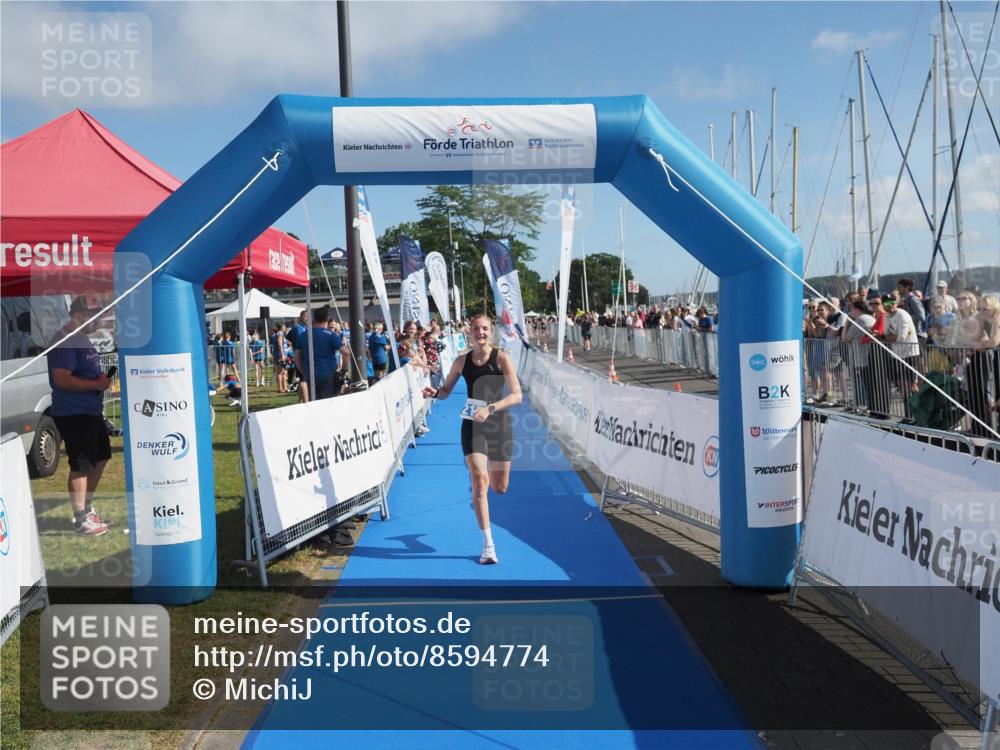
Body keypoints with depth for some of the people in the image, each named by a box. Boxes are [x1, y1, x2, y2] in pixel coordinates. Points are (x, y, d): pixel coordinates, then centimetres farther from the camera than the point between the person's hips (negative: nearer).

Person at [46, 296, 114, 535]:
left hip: (91, 411, 11)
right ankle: (81, 520, 4)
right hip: (73, 414, -11)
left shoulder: (82, 339, 16)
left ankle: (87, 508, 32)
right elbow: (62, 379, -25)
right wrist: (96, 384, -21)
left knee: (101, 457, 19)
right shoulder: (64, 342, -17)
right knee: (81, 466, -5)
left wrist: (102, 379, 9)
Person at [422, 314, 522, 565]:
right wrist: (435, 393, -11)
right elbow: (446, 390, 13)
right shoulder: (462, 361, 1)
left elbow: (516, 395, -15)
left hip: (499, 425, -1)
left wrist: (490, 408, -29)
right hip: (472, 425, 1)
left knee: (499, 488, 10)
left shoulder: (501, 358, -8)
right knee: (479, 480, -13)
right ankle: (488, 545, -6)